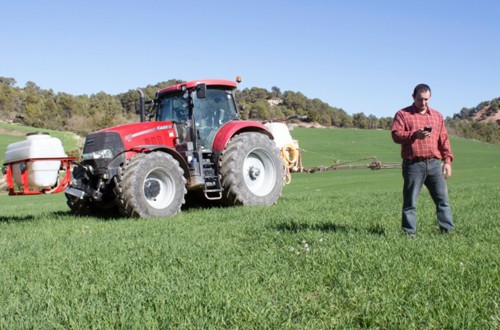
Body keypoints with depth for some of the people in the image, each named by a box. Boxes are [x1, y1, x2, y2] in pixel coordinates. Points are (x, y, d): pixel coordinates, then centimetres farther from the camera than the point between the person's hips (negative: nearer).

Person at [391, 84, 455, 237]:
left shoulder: (437, 116, 18)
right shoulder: (402, 114, 5)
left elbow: (444, 139, 16)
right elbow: (396, 135, -7)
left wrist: (447, 161, 8)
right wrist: (415, 135, -21)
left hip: (434, 163, 4)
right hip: (413, 165, -4)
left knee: (443, 199, 2)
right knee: (410, 202, 0)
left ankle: (448, 231, 7)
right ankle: (409, 233, 5)